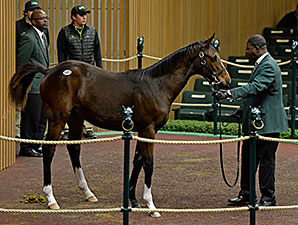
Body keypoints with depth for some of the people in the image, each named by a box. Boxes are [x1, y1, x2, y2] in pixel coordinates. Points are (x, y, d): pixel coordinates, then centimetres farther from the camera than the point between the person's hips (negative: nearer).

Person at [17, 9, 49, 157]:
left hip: (43, 85, 9)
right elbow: (21, 63, -16)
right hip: (33, 86, -9)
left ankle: (37, 145, 25)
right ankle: (26, 148, 6)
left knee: (42, 117, 14)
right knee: (31, 118, -3)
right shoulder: (28, 38, -15)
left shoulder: (43, 36, 15)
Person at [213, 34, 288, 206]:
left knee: (266, 159, -3)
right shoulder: (261, 64, 15)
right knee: (247, 158, 14)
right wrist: (243, 109, 19)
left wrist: (230, 94, -39)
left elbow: (255, 87, -32)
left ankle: (268, 198, 5)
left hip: (267, 123, -11)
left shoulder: (268, 66, -17)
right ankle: (245, 194, 23)